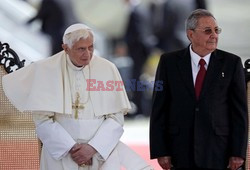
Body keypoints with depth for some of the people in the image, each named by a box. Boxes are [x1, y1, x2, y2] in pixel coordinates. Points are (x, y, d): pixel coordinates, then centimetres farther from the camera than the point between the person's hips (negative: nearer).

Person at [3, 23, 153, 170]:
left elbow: (116, 118, 0)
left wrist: (93, 147, -12)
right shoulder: (47, 70, -3)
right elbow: (43, 120, -5)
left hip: (103, 147, 2)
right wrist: (71, 148, -13)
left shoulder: (107, 68, 0)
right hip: (61, 152, -2)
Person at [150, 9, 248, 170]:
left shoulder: (231, 63, 2)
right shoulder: (169, 62, 3)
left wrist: (238, 152, -3)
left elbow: (240, 110, 2)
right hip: (181, 151, 0)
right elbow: (159, 110, 2)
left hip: (217, 151, 0)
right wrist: (160, 151, -4)